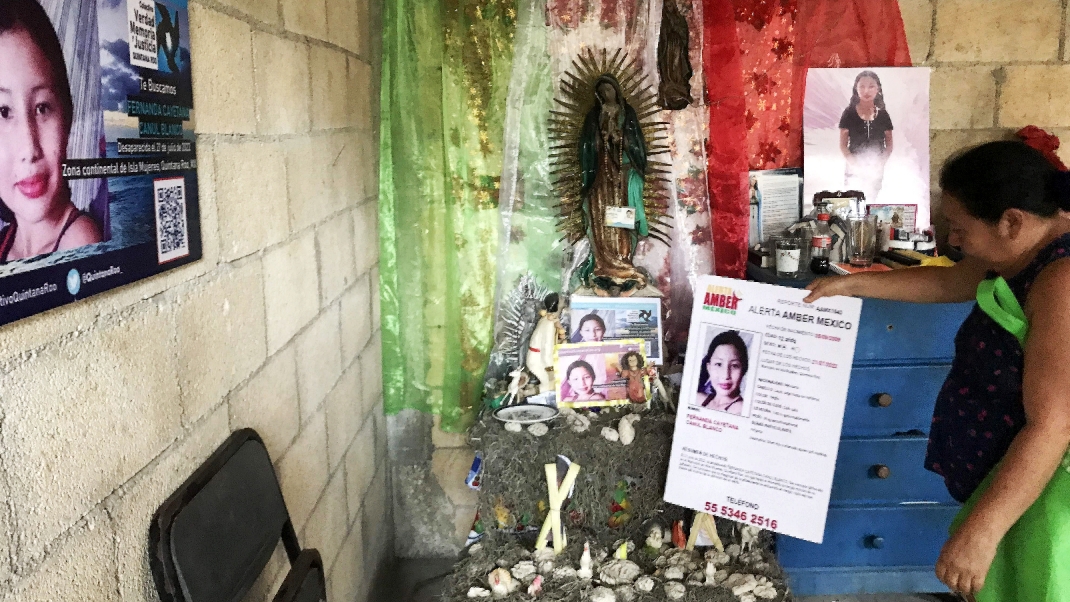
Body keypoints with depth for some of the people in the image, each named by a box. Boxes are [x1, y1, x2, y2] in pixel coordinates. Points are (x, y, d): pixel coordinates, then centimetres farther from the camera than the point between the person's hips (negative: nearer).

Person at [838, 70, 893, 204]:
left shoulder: (883, 115, 3)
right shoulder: (849, 113, -3)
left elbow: (889, 145, 7)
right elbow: (843, 145, -3)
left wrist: (881, 163, -9)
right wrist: (854, 163, -16)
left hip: (876, 169, 2)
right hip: (854, 169, -2)